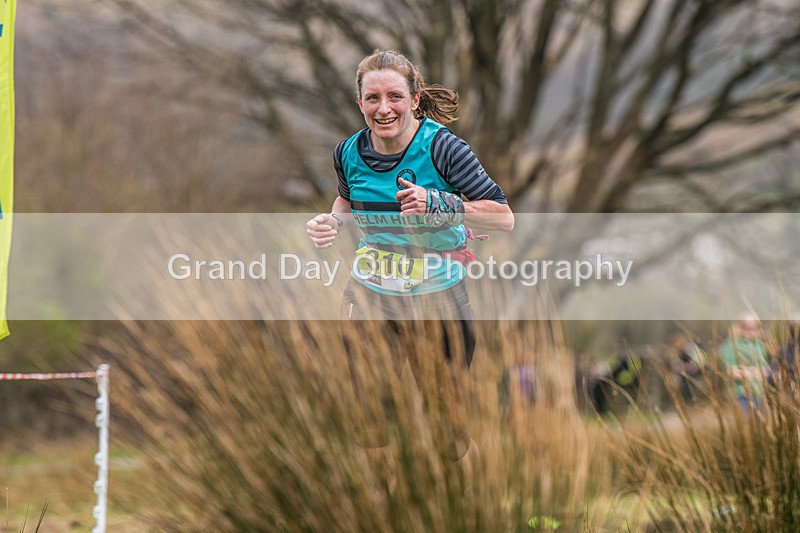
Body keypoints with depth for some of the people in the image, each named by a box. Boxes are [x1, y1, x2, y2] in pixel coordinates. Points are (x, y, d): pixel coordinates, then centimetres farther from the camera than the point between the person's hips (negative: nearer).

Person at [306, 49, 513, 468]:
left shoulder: (442, 148, -17)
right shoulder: (349, 153, -4)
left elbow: (504, 218, -17)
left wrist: (441, 204, -29)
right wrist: (331, 223, -2)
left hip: (438, 304, -3)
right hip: (368, 301, 3)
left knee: (444, 415, 6)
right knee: (370, 424, 10)